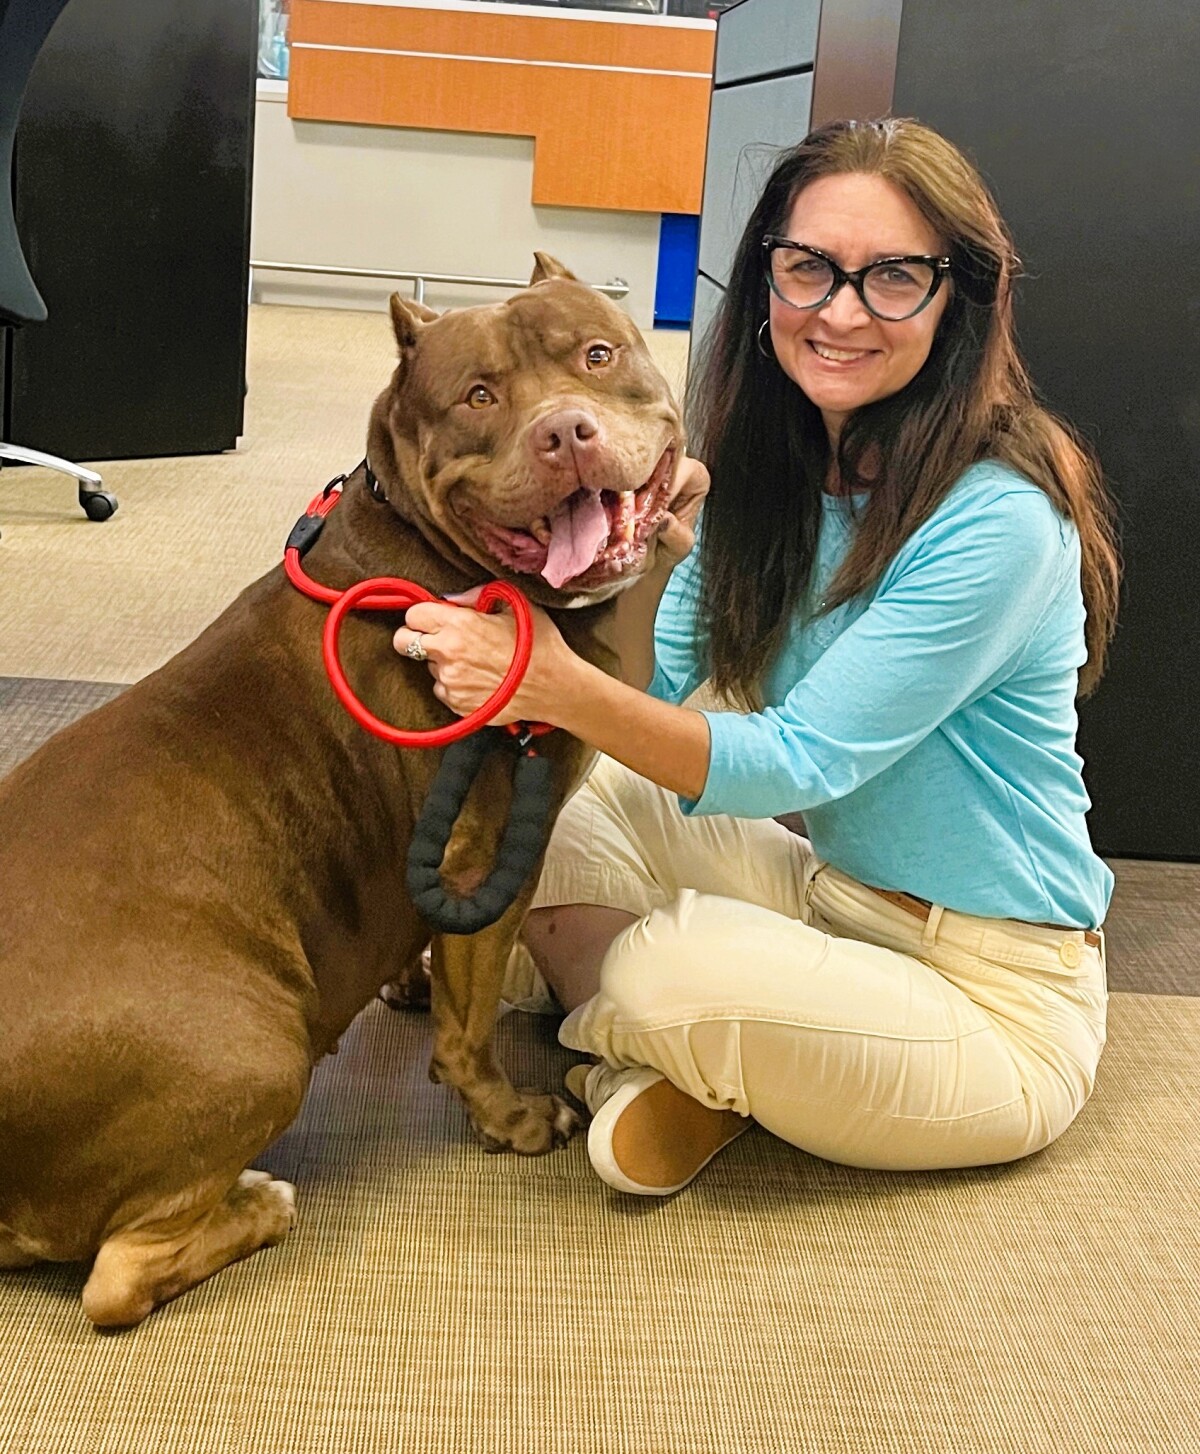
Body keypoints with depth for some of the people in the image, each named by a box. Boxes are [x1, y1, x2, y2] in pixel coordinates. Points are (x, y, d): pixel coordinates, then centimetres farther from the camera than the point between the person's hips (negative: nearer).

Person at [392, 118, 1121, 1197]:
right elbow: (656, 693, -4)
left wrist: (564, 689, -39)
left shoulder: (996, 521, -23)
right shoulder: (771, 467, 0)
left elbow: (804, 763, -26)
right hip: (833, 896, 7)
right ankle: (687, 1084, -5)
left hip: (996, 1008, -7)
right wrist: (649, 555, -24)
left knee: (673, 969, -31)